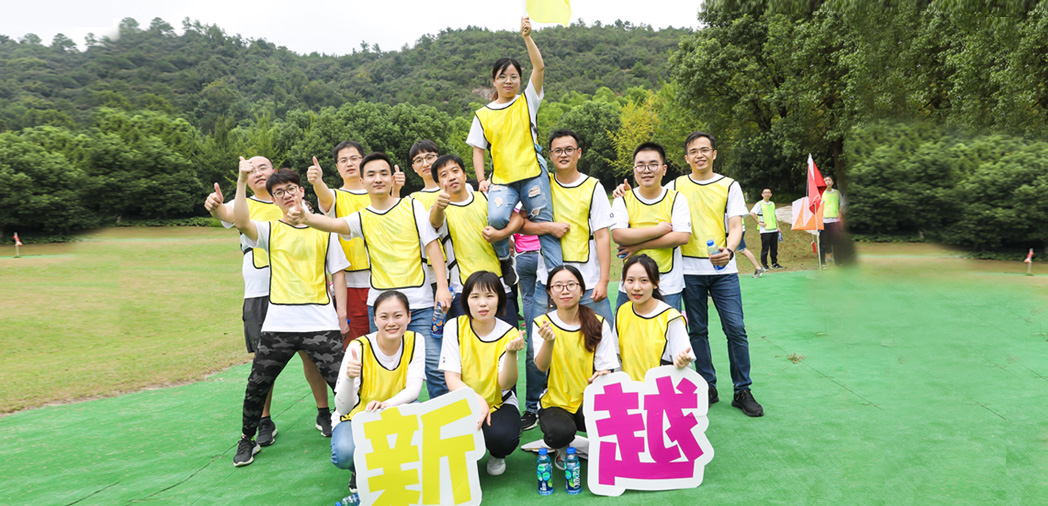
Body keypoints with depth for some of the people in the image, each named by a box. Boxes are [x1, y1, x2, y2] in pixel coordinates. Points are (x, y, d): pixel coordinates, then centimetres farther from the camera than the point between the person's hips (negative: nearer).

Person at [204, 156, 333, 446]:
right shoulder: (246, 205, 7)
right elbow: (229, 214, -17)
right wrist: (215, 207, -39)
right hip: (259, 294, 0)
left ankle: (324, 414, 17)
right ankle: (265, 423, 18)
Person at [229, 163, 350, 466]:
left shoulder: (323, 229, 10)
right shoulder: (270, 230, 10)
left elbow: (338, 271, 9)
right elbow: (241, 222, -12)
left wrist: (342, 312, 2)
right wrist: (242, 180, -17)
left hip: (321, 322, -1)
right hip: (279, 322, 1)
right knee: (257, 384, 9)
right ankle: (247, 440, 30)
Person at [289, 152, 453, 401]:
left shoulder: (412, 206, 5)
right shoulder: (361, 218, 8)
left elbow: (432, 245, 1)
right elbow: (334, 224, -13)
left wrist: (442, 286, -8)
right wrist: (307, 218, -34)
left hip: (419, 302, -2)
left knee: (434, 366, -4)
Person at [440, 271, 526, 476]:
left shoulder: (509, 333, -10)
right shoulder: (454, 327, -9)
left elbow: (506, 384, -19)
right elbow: (451, 378, -14)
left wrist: (511, 352, -38)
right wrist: (477, 399, -32)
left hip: (500, 403, 0)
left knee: (503, 437, -33)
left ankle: (497, 456, 8)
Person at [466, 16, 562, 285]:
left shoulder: (527, 101, 9)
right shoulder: (483, 115, 12)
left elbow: (539, 67, -3)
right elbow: (478, 149, 13)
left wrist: (527, 36, -13)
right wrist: (481, 179, 0)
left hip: (533, 174, 0)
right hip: (501, 179, 0)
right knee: (496, 217, -26)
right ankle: (504, 258, 0)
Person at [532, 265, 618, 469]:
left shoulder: (599, 324, 1)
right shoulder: (542, 323, -1)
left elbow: (606, 368, 1)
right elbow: (541, 367, -14)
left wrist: (602, 376, -24)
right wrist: (548, 340, -35)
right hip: (555, 402, -1)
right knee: (560, 432, -34)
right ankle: (561, 449, 7)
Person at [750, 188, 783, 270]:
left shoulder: (772, 204, 17)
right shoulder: (759, 204, -4)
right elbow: (752, 213, -15)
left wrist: (778, 226, 17)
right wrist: (759, 222, -14)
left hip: (774, 230, 6)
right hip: (765, 230, -6)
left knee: (774, 248, 8)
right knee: (765, 248, -4)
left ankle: (774, 263, 18)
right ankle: (764, 265, 4)